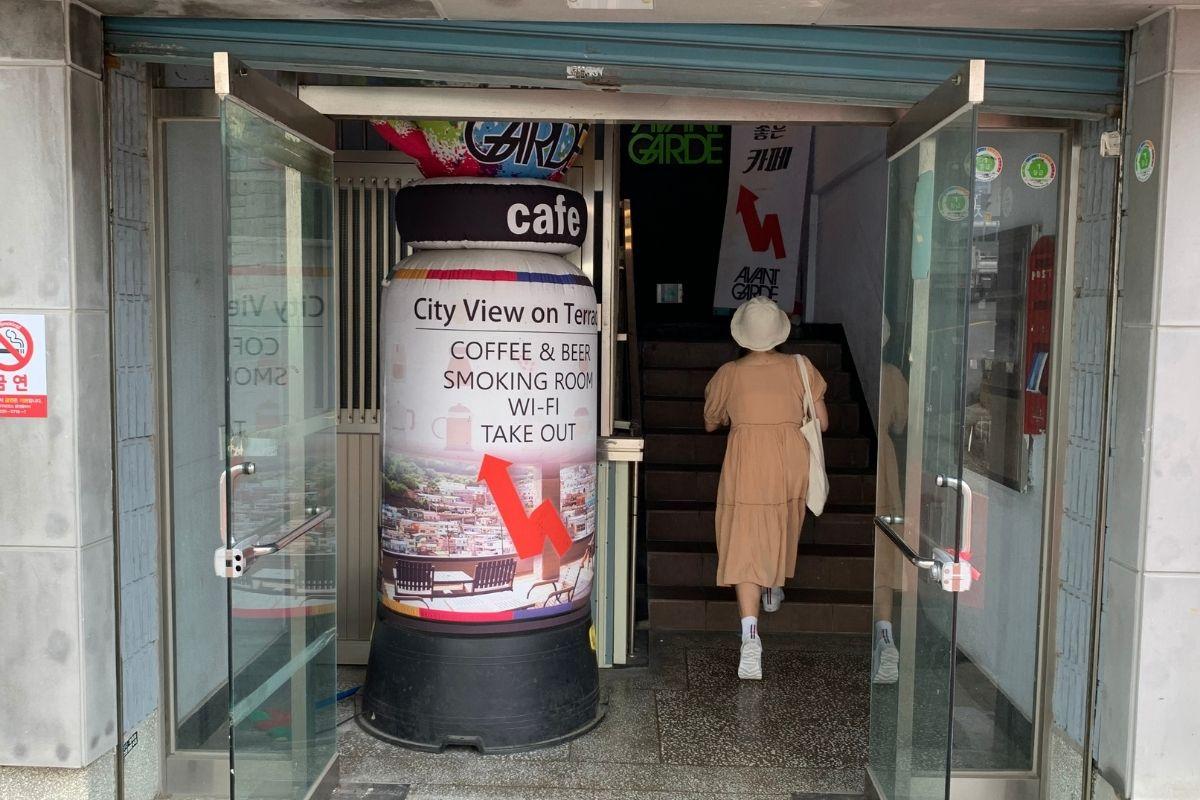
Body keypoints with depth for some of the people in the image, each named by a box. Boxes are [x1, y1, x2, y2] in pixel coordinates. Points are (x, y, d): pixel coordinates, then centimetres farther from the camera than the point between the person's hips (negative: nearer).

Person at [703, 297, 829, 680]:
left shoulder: (729, 374, -2)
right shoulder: (800, 368, 0)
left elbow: (711, 423, 11)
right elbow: (822, 422, 4)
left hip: (746, 467, -2)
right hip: (791, 465, 3)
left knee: (745, 548, -5)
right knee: (781, 529, 27)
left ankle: (750, 634, -18)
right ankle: (773, 590, 51)